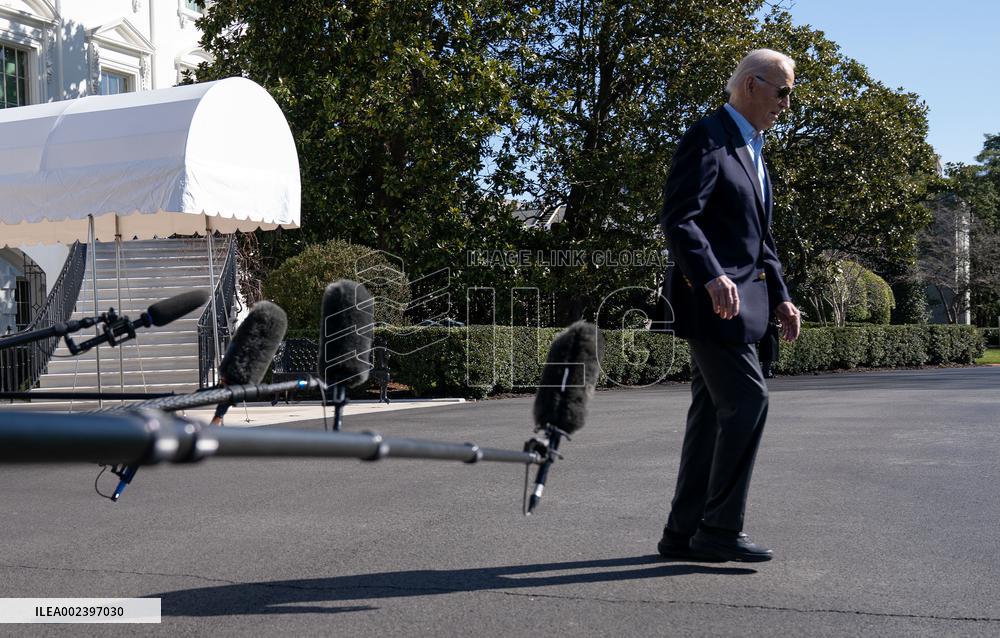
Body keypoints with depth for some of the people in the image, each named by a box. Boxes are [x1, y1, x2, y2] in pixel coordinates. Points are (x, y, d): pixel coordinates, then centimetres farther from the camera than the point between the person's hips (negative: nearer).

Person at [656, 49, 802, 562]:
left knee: (713, 413, 9)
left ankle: (683, 533, 15)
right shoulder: (706, 140, -8)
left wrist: (780, 297, 18)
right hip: (711, 299, -10)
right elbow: (677, 219, -20)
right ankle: (720, 528, -3)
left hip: (741, 298, 10)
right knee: (747, 400, -13)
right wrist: (712, 278, -33)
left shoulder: (752, 150, 22)